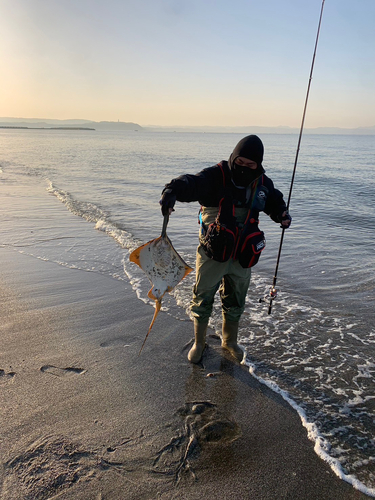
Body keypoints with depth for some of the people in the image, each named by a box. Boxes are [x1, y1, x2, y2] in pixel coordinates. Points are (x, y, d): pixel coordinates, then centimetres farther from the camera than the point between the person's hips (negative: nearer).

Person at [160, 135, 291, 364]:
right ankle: (199, 343, 36)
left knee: (235, 303, 20)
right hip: (212, 255, -4)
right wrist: (173, 190, -57)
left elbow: (275, 200, 21)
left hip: (242, 257, 4)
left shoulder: (262, 183, 1)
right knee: (202, 300, 10)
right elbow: (192, 183, -35)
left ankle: (230, 341, 46)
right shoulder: (216, 176, -16)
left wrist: (282, 213, 0)